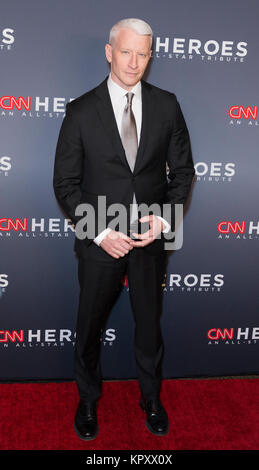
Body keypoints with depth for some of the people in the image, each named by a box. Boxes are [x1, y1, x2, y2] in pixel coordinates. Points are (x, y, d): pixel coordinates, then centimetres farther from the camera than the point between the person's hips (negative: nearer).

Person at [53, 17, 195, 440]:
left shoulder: (166, 104, 0)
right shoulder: (81, 111, -6)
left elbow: (182, 170, 4)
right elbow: (65, 183, -5)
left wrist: (165, 219, -11)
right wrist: (99, 232, -15)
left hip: (152, 236, 2)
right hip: (100, 240, -1)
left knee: (149, 323, 17)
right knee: (89, 326, 15)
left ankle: (151, 398, 42)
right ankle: (88, 400, 41)